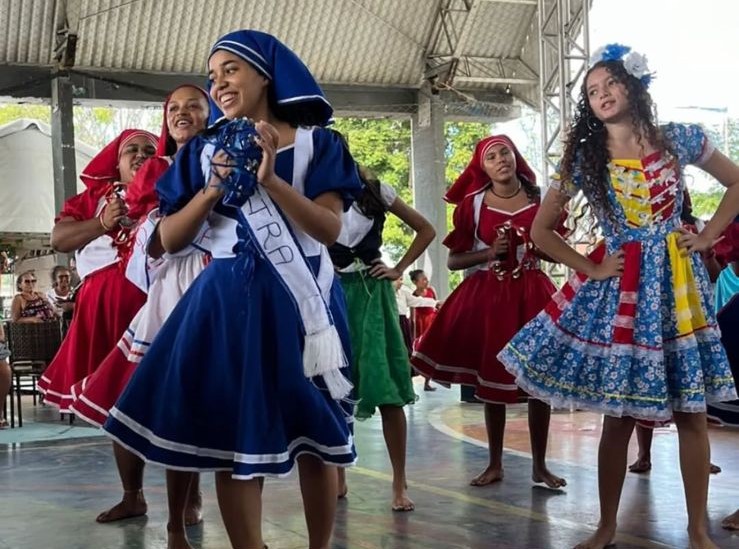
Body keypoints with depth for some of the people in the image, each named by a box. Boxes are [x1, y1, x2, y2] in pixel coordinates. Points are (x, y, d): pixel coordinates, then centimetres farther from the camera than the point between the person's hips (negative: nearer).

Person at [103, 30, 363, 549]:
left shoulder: (315, 143, 4)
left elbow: (330, 229, -7)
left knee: (315, 431, 3)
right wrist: (212, 190, -8)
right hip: (230, 300, 2)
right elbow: (170, 239, 6)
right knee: (235, 434, -2)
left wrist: (271, 180, -17)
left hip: (301, 296, -1)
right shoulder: (205, 151, 10)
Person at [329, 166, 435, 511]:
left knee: (386, 388, -7)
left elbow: (426, 230, 9)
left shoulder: (375, 192, 3)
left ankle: (400, 483, -2)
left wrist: (398, 270, 3)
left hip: (371, 294, -1)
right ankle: (338, 478, 16)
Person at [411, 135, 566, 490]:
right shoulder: (472, 204, 0)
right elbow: (453, 261, 2)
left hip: (532, 294, 1)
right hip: (487, 296, -1)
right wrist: (489, 252, -13)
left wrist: (540, 246, -9)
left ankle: (540, 465, 11)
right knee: (491, 379, 5)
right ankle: (494, 464, 17)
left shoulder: (539, 200, 4)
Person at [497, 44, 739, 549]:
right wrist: (590, 269, -3)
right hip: (619, 287, -1)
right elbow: (541, 229, 4)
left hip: (679, 282, 1)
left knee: (692, 412, 4)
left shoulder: (681, 140, 1)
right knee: (619, 414, 2)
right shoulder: (584, 159, 0)